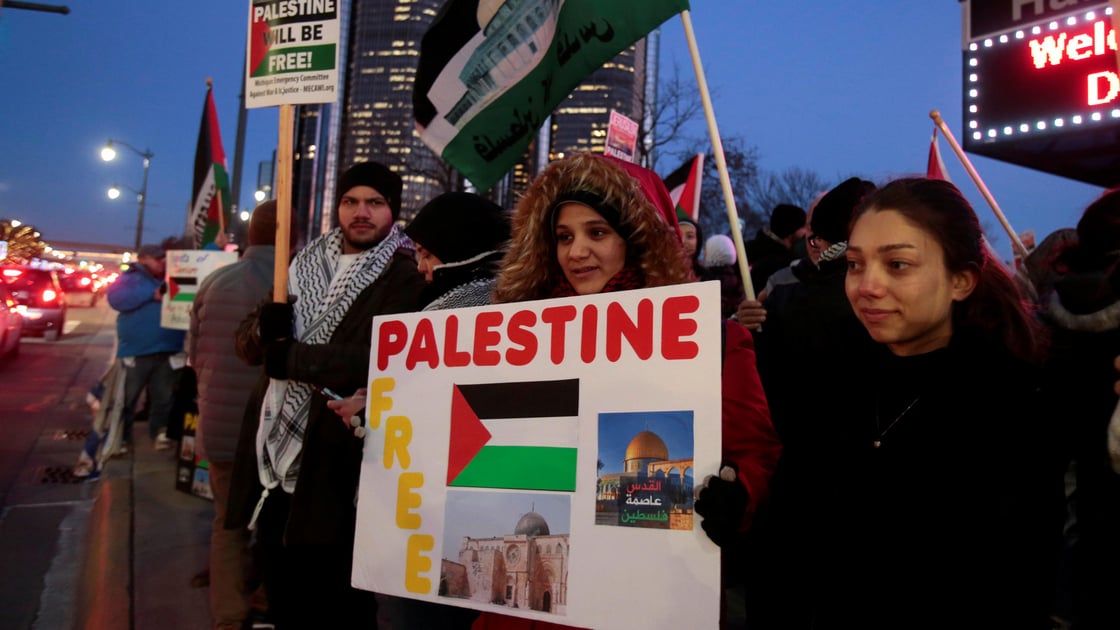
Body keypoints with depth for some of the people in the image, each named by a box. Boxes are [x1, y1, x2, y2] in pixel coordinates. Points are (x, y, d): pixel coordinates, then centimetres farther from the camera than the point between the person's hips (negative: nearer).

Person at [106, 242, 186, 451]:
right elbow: (115, 297, -16)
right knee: (126, 396, 6)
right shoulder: (131, 278, 2)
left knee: (163, 398, 9)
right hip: (136, 351, -4)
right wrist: (152, 294, -19)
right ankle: (119, 436, 18)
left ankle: (160, 433, 19)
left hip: (169, 351, 4)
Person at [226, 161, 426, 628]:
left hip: (334, 463, -6)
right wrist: (264, 325, -9)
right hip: (276, 451, 7)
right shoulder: (305, 265, 15)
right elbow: (248, 345, 14)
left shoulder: (405, 278, -6)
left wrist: (293, 357, -15)